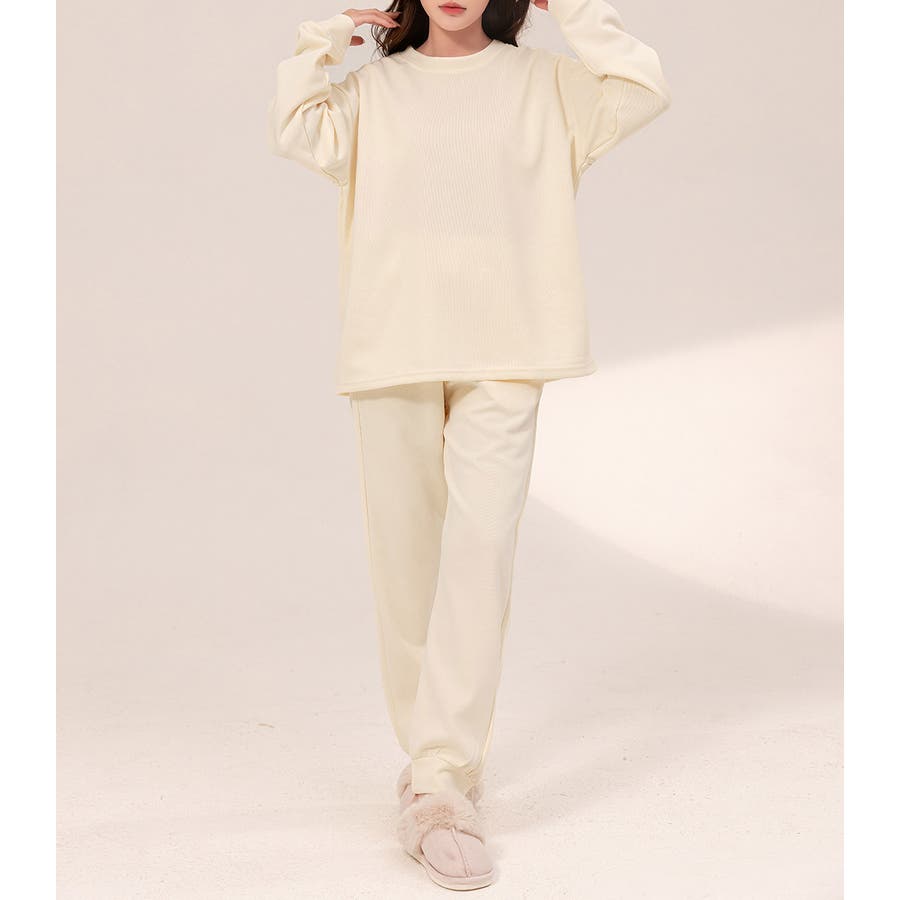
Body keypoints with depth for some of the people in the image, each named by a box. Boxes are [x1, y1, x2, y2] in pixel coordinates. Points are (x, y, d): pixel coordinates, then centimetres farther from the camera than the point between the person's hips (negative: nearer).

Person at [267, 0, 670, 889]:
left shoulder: (540, 82, 13)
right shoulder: (371, 88, 15)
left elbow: (643, 91, -1)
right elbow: (296, 132, -2)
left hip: (501, 356, -1)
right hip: (392, 350, 2)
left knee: (481, 550, -14)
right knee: (406, 559, 3)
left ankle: (439, 785, -16)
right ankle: (431, 753, 18)